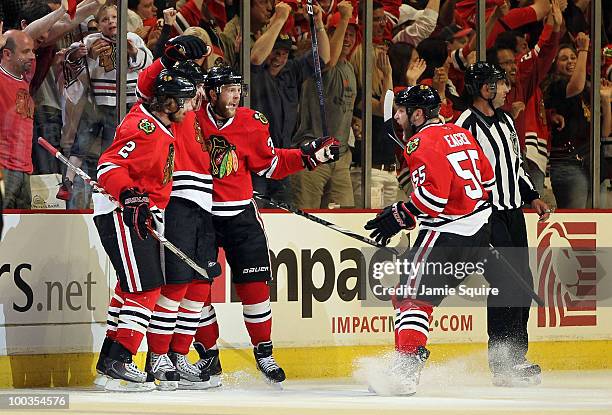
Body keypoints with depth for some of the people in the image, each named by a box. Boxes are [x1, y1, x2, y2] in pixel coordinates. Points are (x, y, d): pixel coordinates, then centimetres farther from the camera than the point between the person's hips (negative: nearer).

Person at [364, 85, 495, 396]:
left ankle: (405, 372, -23)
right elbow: (487, 178, 22)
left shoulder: (423, 143, -13)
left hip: (446, 231, -9)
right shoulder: (460, 134, 15)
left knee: (411, 296, -10)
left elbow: (433, 195, -22)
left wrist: (399, 218, -13)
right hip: (479, 230, 9)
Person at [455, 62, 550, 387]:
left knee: (523, 284, 9)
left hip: (513, 212, 9)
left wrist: (532, 198, 16)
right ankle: (504, 365, -12)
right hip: (486, 214, -9)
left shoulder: (505, 121, 14)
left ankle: (516, 355, 19)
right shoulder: (466, 125, -14)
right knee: (505, 284, -14)